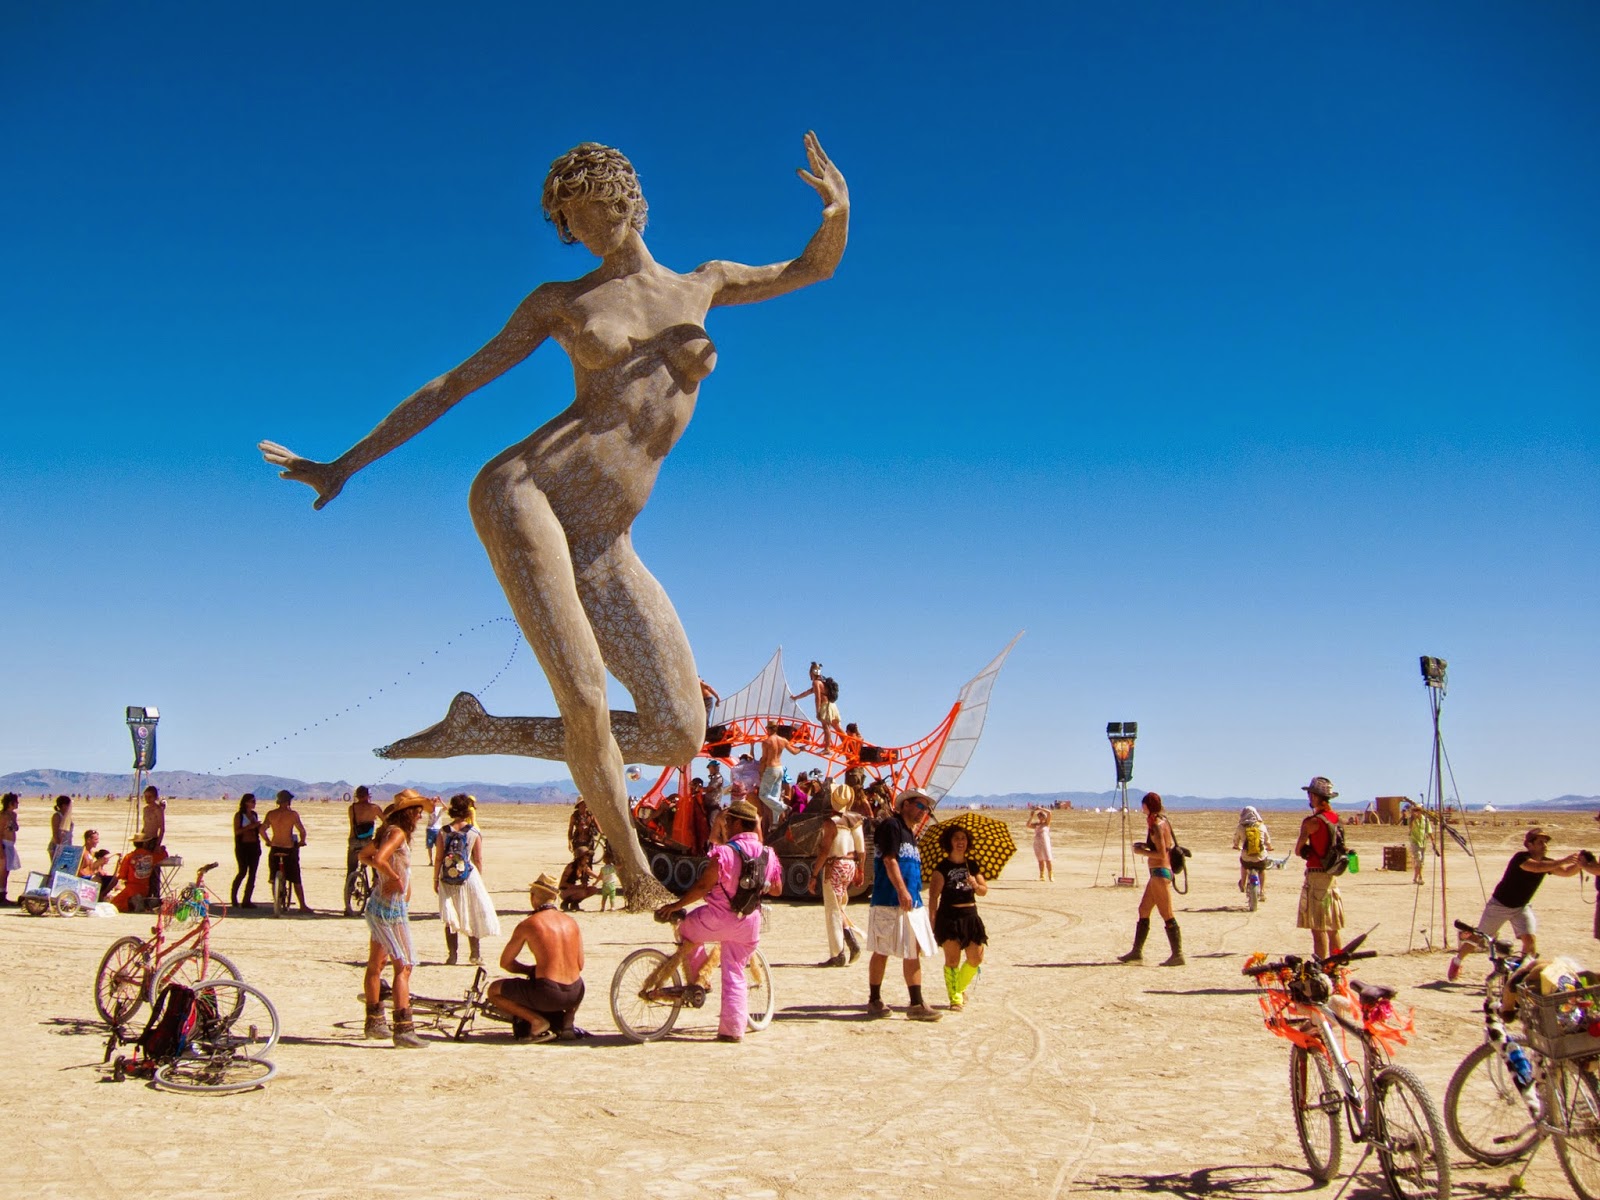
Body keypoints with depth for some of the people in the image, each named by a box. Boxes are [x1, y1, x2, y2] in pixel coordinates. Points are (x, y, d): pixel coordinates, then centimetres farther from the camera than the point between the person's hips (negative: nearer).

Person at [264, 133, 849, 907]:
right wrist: (345, 465, 15)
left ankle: (479, 733, 10)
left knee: (681, 736, -4)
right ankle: (633, 868, 1)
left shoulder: (702, 285, 20)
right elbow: (450, 386, 16)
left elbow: (815, 268, 28)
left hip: (603, 551, 4)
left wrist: (838, 211, 4)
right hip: (524, 493, -3)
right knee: (584, 695, -22)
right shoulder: (558, 303, 13)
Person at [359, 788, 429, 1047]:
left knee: (376, 965, 17)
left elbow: (364, 854, 24)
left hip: (379, 906, 10)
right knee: (403, 967, -9)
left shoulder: (388, 832, 11)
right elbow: (379, 859, -32)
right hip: (391, 909, -10)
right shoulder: (397, 833, -17)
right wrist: (396, 878, -18)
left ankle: (374, 1022, 29)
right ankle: (403, 1030, -12)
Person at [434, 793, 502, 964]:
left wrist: (436, 879, 8)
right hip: (469, 878, -1)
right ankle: (474, 955, 11)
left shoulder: (443, 832, -3)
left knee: (450, 918, 9)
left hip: (448, 879, 1)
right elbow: (478, 859, -2)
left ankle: (452, 955, 9)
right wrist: (479, 878, 10)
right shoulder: (474, 833, -5)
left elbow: (438, 858, -2)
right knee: (472, 916, 9)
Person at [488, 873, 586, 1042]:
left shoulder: (527, 924, -4)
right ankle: (567, 1020, 14)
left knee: (493, 990, 14)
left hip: (548, 995, -5)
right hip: (576, 995, 5)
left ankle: (536, 1020, -2)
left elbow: (505, 963, 4)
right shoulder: (571, 922, 10)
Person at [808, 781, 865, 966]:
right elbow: (862, 849, 7)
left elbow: (824, 852, -17)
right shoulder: (857, 820, 4)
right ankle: (852, 939, 6)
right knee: (839, 906, 21)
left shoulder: (831, 822, -15)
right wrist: (861, 869, 18)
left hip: (834, 866, -6)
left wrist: (814, 875, -13)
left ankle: (838, 955, 3)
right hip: (850, 865, 6)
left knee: (833, 910, 1)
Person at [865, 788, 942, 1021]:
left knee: (914, 952, 5)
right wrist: (902, 890, -22)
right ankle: (874, 1001, 11)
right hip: (890, 900, -9)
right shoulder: (891, 825, -8)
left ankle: (917, 1004, 6)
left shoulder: (909, 832, 20)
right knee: (882, 951, 1)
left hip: (911, 901, 9)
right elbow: (889, 859, -17)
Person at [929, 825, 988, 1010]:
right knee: (952, 959, -7)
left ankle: (959, 987, 31)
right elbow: (933, 895, -8)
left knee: (976, 958, 5)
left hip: (970, 914, 5)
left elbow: (984, 891, 12)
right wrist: (933, 919, -15)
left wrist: (976, 885, -10)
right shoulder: (942, 867, -5)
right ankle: (955, 998, 6)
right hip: (949, 915, -5)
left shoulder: (972, 866, 10)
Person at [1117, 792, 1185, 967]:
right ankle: (1137, 951, 17)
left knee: (1167, 916, -7)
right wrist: (1146, 845, 13)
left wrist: (1142, 852, -10)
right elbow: (1169, 846, 19)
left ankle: (1178, 955, -4)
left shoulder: (1156, 826, -16)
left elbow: (1161, 854, -20)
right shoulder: (1164, 822, 12)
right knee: (1143, 910, 13)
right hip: (1160, 873, 10)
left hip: (1160, 873, -10)